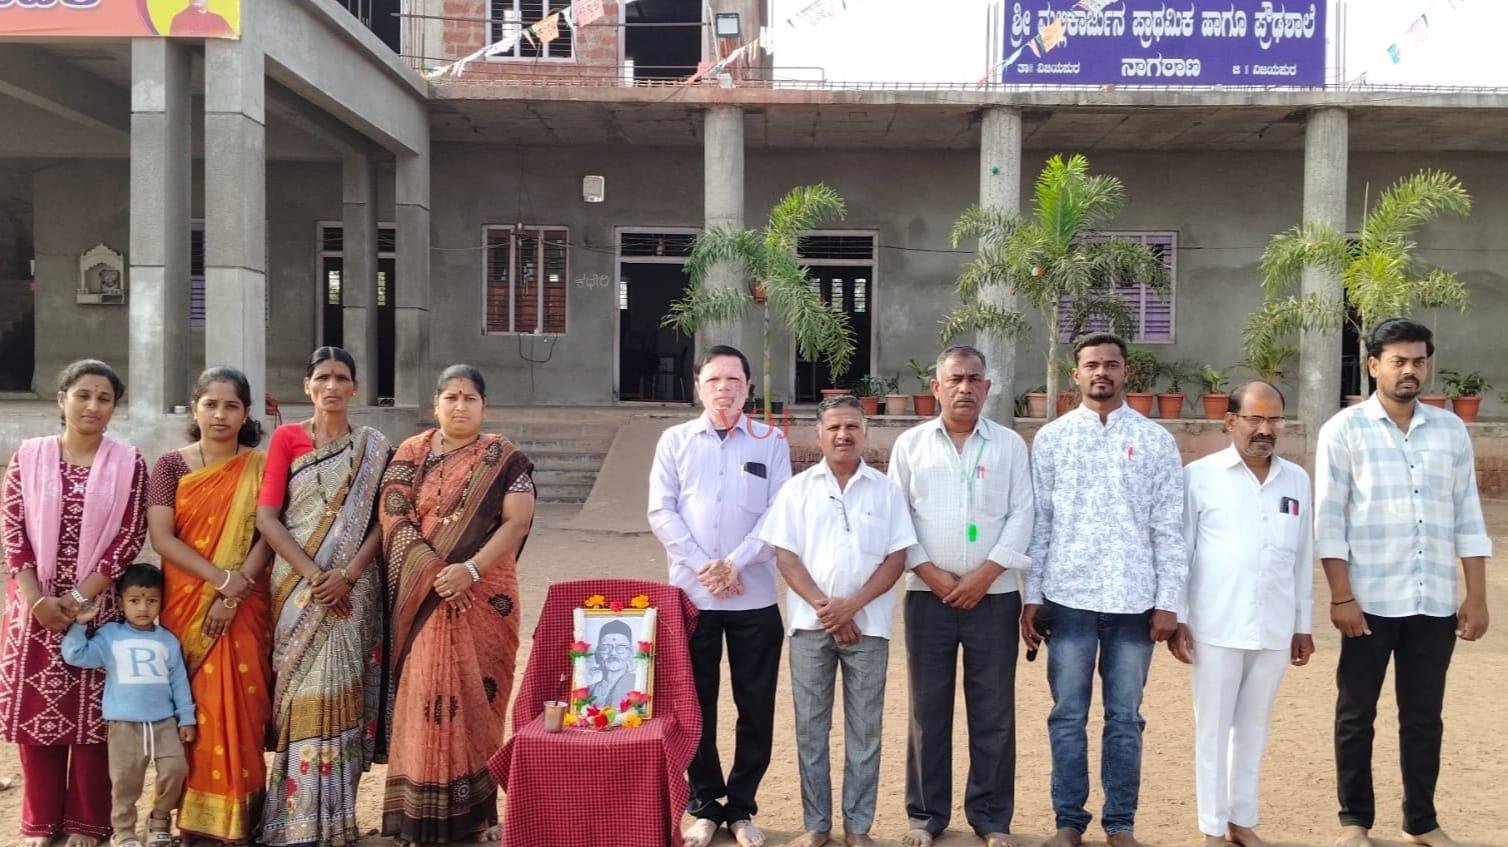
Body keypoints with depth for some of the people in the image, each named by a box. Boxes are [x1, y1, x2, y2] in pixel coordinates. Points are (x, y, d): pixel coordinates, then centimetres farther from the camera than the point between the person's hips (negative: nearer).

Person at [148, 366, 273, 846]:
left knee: (240, 707, 0)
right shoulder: (171, 465, 3)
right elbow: (161, 537, -6)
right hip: (186, 605, 0)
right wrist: (222, 577, -16)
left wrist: (235, 594, -16)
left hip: (245, 607, 0)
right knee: (191, 706, 4)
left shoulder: (261, 466, 3)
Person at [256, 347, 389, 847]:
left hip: (352, 588, 1)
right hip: (298, 585, 0)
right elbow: (266, 515, -3)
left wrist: (348, 573, -13)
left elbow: (382, 520, 2)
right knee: (302, 692, -1)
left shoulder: (373, 447, 8)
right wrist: (313, 573, -12)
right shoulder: (286, 438, 5)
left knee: (340, 693, 0)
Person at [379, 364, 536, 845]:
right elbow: (394, 519, -2)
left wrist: (470, 570, -20)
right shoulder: (411, 455, 6)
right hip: (423, 597, 1)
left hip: (484, 597, -1)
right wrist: (433, 572, -15)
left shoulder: (506, 460, 1)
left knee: (475, 695, 5)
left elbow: (517, 523, -7)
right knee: (426, 695, 1)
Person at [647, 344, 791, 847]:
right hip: (690, 593, 0)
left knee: (756, 705, 6)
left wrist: (735, 562, -13)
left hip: (755, 596, 0)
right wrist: (701, 566, -11)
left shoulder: (771, 443, 4)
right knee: (695, 703, 7)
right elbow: (661, 511, -1)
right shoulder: (675, 440, 5)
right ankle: (705, 806, 22)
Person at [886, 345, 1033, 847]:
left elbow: (1021, 516, -1)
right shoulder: (910, 444, 5)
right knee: (928, 708, 6)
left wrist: (983, 575, -10)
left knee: (993, 711, 5)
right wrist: (931, 574, -8)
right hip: (928, 595, 0)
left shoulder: (1010, 445, 5)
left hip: (993, 596, 0)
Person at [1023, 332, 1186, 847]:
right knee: (1067, 716, 7)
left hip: (1133, 600, 0)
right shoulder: (1051, 438, 5)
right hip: (1068, 597, 0)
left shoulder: (1154, 439, 4)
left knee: (1125, 717, 9)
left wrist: (1168, 601, -3)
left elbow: (1169, 527, 3)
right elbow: (1038, 523, 4)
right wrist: (1031, 597, 1)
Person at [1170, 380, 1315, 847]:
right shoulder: (1200, 475, -4)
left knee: (1253, 727, 13)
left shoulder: (1297, 480, 8)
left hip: (1274, 629, 3)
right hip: (1216, 627, -3)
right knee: (1213, 727, 5)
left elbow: (1303, 558, 12)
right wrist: (1176, 619, -5)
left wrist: (1303, 624, 13)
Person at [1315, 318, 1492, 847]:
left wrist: (1477, 597, 5)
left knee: (1424, 716, 12)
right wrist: (1341, 597, -11)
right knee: (1357, 714, 7)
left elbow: (1468, 519, 9)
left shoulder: (1451, 430, 7)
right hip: (1370, 601, -3)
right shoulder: (1344, 430, -3)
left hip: (1435, 603, 3)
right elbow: (1329, 520, -6)